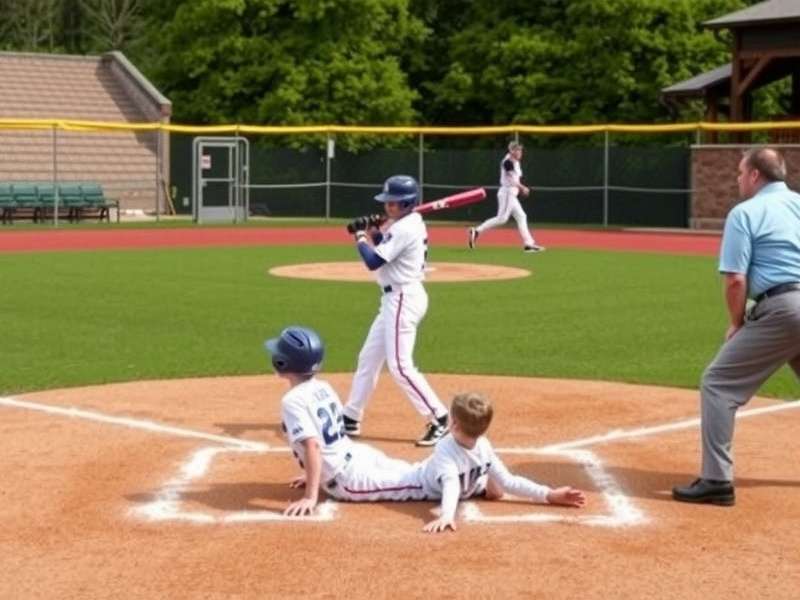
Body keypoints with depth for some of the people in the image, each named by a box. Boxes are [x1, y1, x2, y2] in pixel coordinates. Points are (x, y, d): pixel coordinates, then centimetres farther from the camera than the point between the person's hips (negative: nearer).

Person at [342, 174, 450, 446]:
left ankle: (439, 419, -8)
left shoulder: (404, 228, -19)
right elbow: (386, 248, 21)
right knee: (368, 358, 15)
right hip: (396, 299, 11)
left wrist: (360, 236, -6)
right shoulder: (410, 223, 11)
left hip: (403, 299, -11)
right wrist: (372, 232, 4)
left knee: (400, 365, -12)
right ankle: (351, 418, 24)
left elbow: (373, 261, -20)